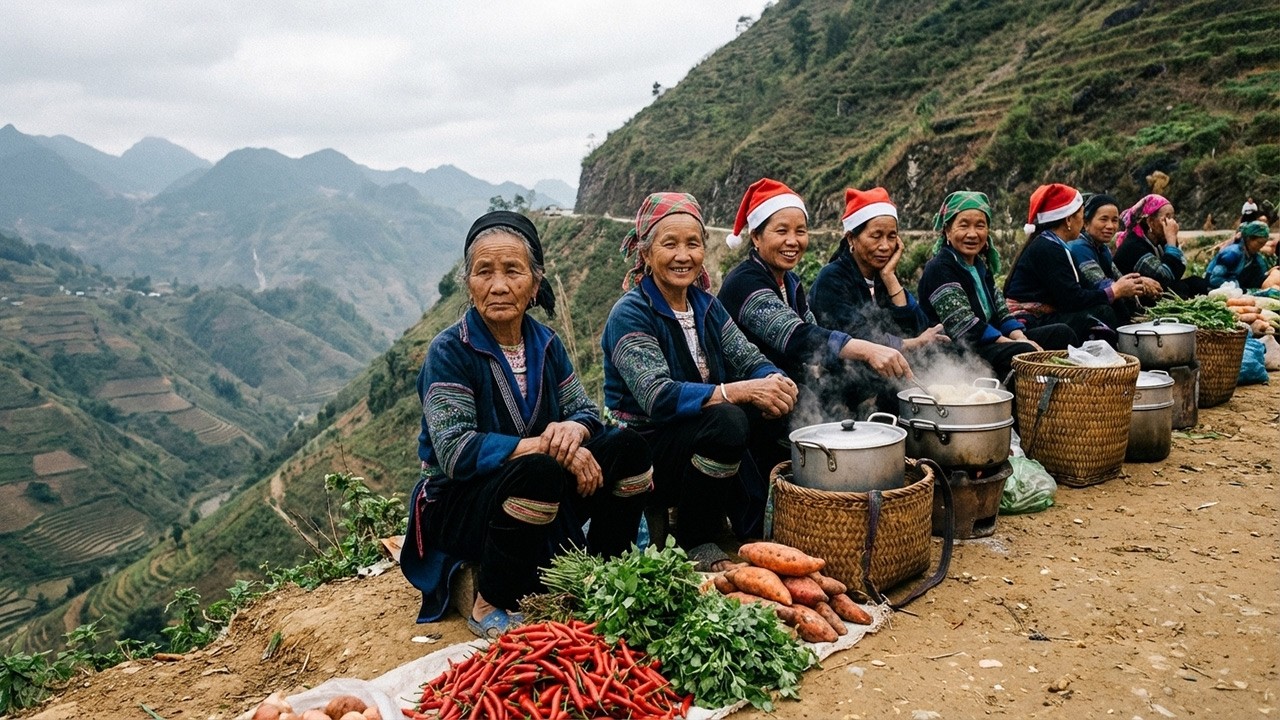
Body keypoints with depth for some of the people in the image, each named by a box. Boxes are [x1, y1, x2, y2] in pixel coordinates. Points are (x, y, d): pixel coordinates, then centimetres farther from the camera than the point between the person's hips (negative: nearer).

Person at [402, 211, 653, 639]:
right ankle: (488, 608, -14)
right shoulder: (449, 351, -15)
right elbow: (454, 450, -25)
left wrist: (573, 429, -24)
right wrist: (544, 446, -31)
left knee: (628, 448, -11)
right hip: (461, 506, -6)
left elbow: (585, 410, 2)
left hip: (542, 503, 6)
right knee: (539, 470, -35)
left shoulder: (545, 343, 3)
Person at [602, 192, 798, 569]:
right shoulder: (630, 315, -14)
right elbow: (658, 397, -28)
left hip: (699, 446, 7)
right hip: (644, 459, -7)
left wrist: (776, 382, -25)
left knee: (773, 406, -14)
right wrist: (740, 391, -37)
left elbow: (750, 360, -2)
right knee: (726, 420, -32)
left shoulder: (706, 305, 8)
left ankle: (755, 522, 2)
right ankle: (698, 544, -12)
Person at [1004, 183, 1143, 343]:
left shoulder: (1052, 245, 17)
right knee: (1101, 313, -14)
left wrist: (1116, 286, 5)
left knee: (1102, 312, 0)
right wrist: (1115, 290, -5)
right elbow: (1073, 299, -16)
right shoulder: (1047, 249, -14)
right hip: (1030, 324, -9)